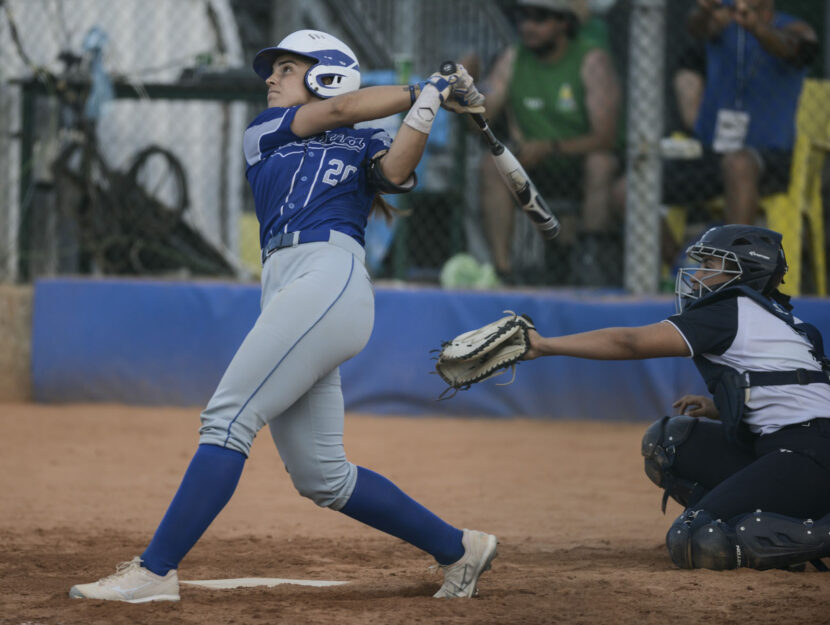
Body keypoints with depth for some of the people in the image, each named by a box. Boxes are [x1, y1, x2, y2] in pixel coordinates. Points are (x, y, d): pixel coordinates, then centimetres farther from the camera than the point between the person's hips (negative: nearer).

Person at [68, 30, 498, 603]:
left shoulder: (365, 146, 14)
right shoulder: (264, 134, 27)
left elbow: (395, 170, -8)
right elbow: (337, 110, 13)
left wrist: (429, 101, -14)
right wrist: (424, 92, 14)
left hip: (330, 278, -7)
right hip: (286, 291, 7)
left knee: (228, 420, -15)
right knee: (321, 476, 5)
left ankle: (155, 571, -18)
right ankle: (458, 548, 15)